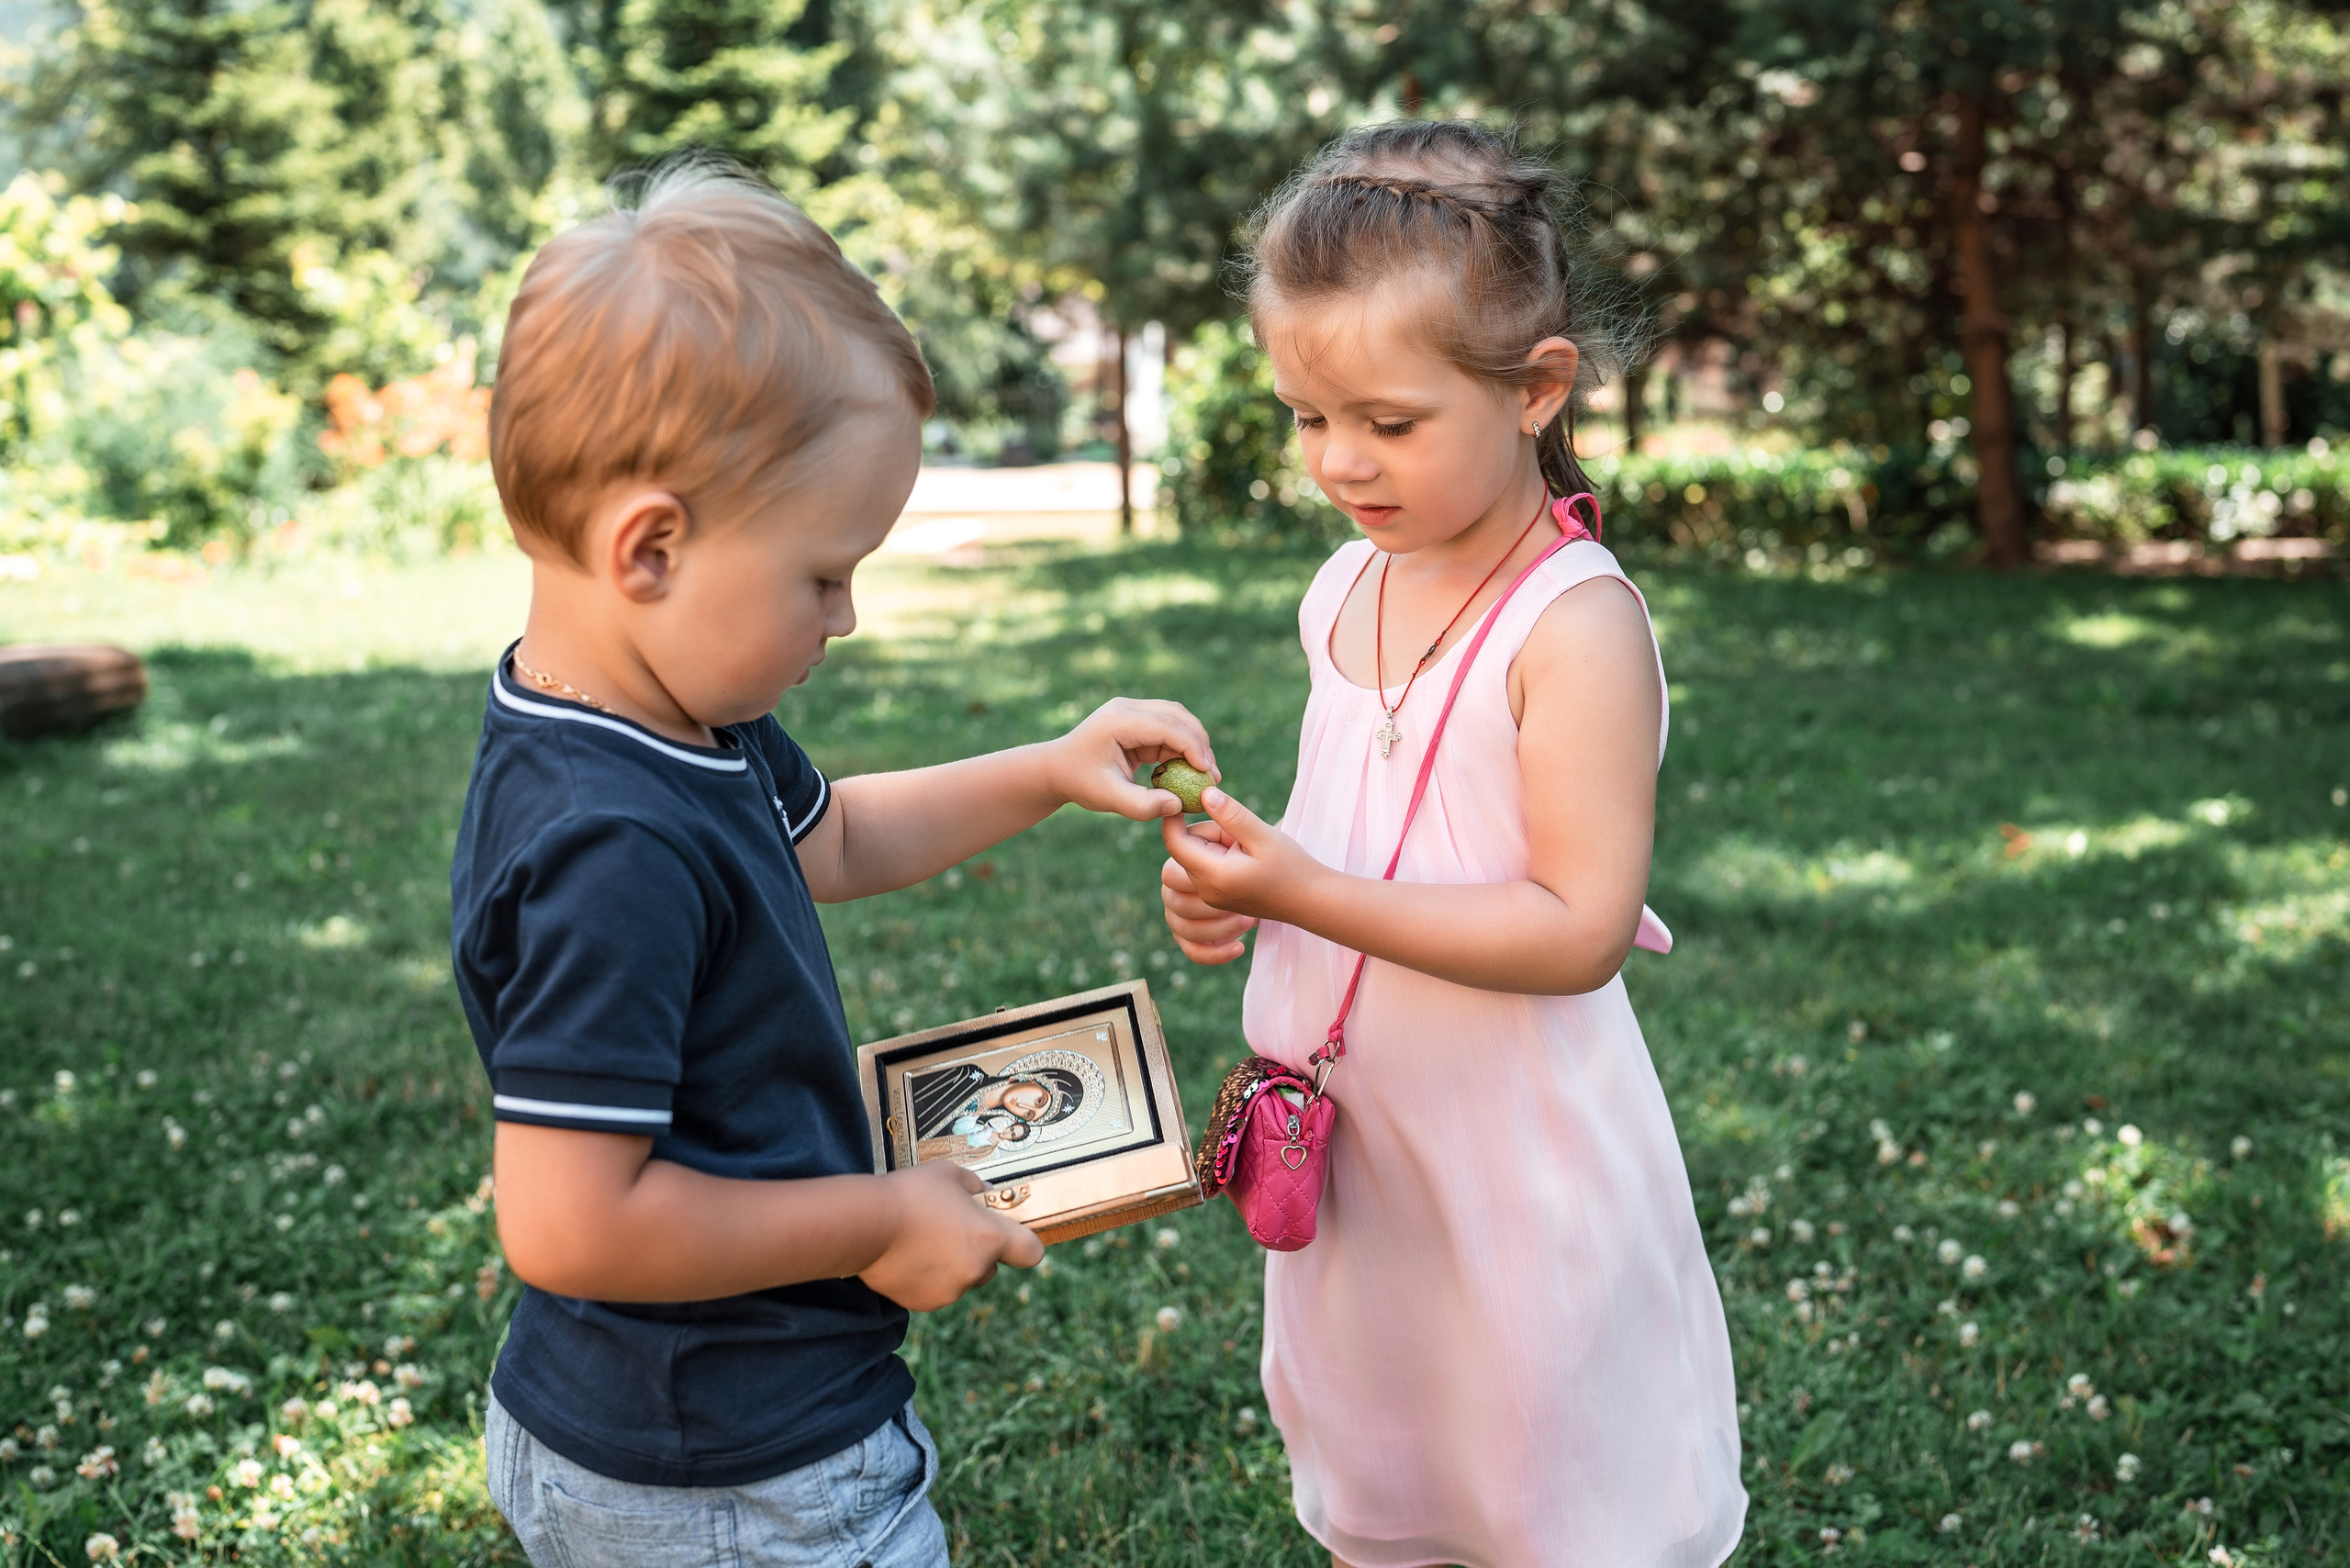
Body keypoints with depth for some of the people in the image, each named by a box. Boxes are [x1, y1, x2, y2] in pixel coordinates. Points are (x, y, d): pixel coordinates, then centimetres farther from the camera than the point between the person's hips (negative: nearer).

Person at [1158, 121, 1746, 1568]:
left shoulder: (1575, 624, -20)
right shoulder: (1347, 591, 2)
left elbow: (1582, 929, -25)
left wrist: (1311, 896, -28)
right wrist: (1246, 887, -4)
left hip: (1513, 1161, -7)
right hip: (1345, 1140, 7)